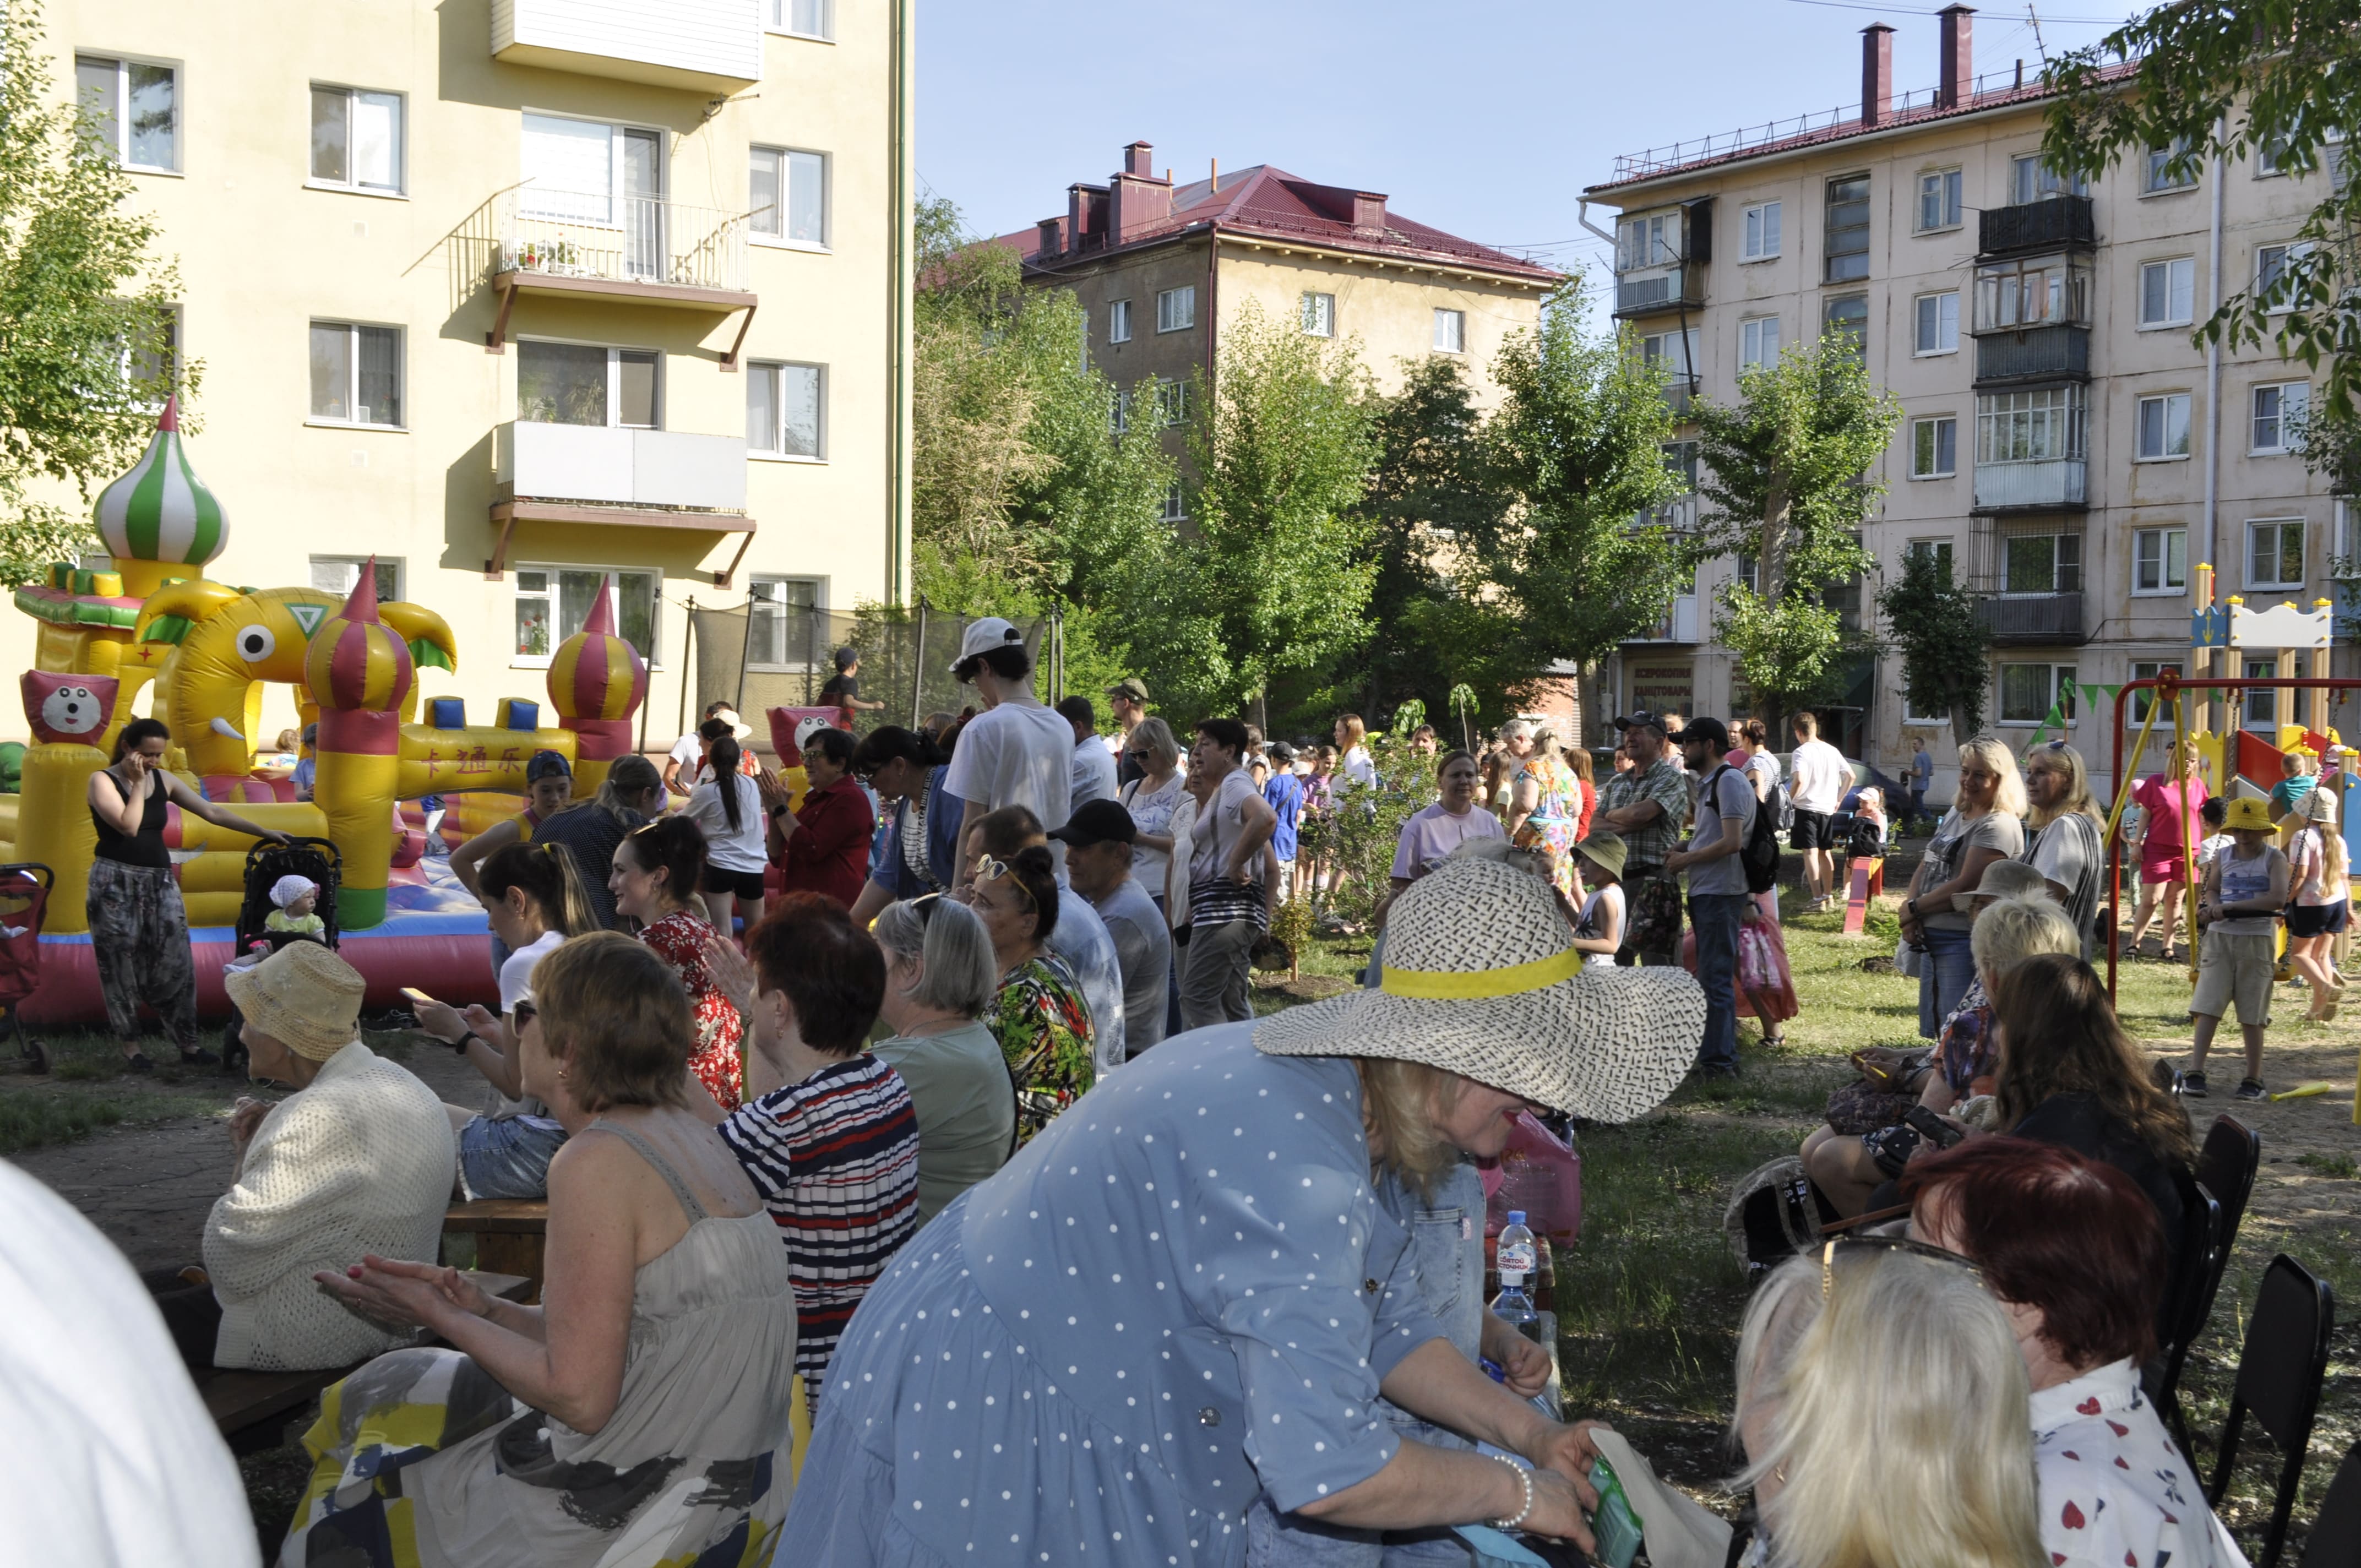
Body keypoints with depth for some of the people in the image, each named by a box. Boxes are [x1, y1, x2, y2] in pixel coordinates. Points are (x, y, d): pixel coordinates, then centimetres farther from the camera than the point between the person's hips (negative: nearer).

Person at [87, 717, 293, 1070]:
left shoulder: (164, 781, 8)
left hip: (160, 881, 5)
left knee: (175, 964, 1)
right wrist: (138, 782, -13)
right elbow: (128, 826, -19)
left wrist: (264, 832, 8)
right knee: (122, 966, 2)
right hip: (116, 882, -5)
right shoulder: (102, 781, -6)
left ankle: (188, 1044, 6)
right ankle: (130, 1045, 13)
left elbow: (212, 813, 10)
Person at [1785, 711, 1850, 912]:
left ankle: (1817, 899, -12)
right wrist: (1839, 799, 17)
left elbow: (1799, 781, -25)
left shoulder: (1801, 752, -12)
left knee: (1810, 853, -6)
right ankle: (1829, 895, 27)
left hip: (1806, 808, -7)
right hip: (1828, 809, 7)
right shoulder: (1832, 751, 9)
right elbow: (1850, 776, 10)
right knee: (1825, 852, 18)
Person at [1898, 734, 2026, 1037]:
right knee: (1932, 1031, 14)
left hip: (1964, 943, -9)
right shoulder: (1955, 815, 16)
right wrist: (1910, 914, -2)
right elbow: (1924, 868, 15)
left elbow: (1966, 886, -19)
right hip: (1931, 938, 9)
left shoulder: (1998, 825, -13)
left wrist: (1914, 908, -9)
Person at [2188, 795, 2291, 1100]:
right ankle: (2195, 1072, -8)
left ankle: (2254, 1079, 12)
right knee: (2207, 1008, -6)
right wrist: (2213, 905, -5)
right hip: (2219, 937, 3)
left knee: (2252, 1015, 2)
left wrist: (2230, 906, -22)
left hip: (2257, 940, -3)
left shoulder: (2274, 859, -5)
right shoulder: (2222, 857, 7)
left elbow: (2278, 899, -18)